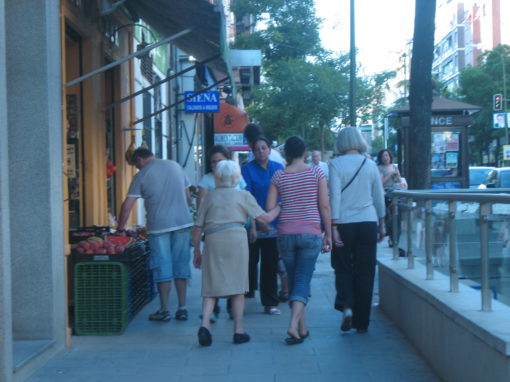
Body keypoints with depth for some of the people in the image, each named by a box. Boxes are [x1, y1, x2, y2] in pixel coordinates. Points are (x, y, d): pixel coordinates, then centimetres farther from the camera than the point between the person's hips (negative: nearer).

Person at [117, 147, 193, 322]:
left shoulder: (142, 175, -1)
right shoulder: (175, 166, 11)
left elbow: (127, 205, -3)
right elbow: (188, 197, 15)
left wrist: (120, 228, 5)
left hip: (159, 225, -4)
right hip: (182, 222, 4)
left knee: (162, 268, 3)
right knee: (181, 265, 9)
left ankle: (164, 310, 6)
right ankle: (182, 308, 10)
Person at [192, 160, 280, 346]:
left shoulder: (209, 196, 16)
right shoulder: (243, 195, 11)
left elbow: (198, 227, 12)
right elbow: (266, 218, 8)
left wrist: (196, 251, 19)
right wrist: (281, 206, 25)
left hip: (213, 240, 1)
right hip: (236, 239, -1)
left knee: (211, 288, 5)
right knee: (237, 286, 5)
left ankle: (205, 324, -13)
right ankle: (238, 331, 8)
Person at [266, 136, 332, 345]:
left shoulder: (278, 176, 2)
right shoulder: (316, 172, -1)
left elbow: (269, 209, 0)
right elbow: (325, 206, -3)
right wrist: (328, 234, 4)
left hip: (286, 233, 2)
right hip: (311, 233, -1)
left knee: (293, 280, 13)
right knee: (303, 281, -2)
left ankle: (303, 328, 18)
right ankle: (294, 324, -21)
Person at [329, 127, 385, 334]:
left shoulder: (336, 164, -4)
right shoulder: (370, 165, 5)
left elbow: (334, 196, -10)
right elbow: (379, 198, 11)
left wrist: (333, 225, -9)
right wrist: (381, 224, 21)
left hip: (344, 223, -2)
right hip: (368, 222, 2)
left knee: (343, 268, 13)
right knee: (365, 272, 7)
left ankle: (346, 305, -10)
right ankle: (362, 322, 11)